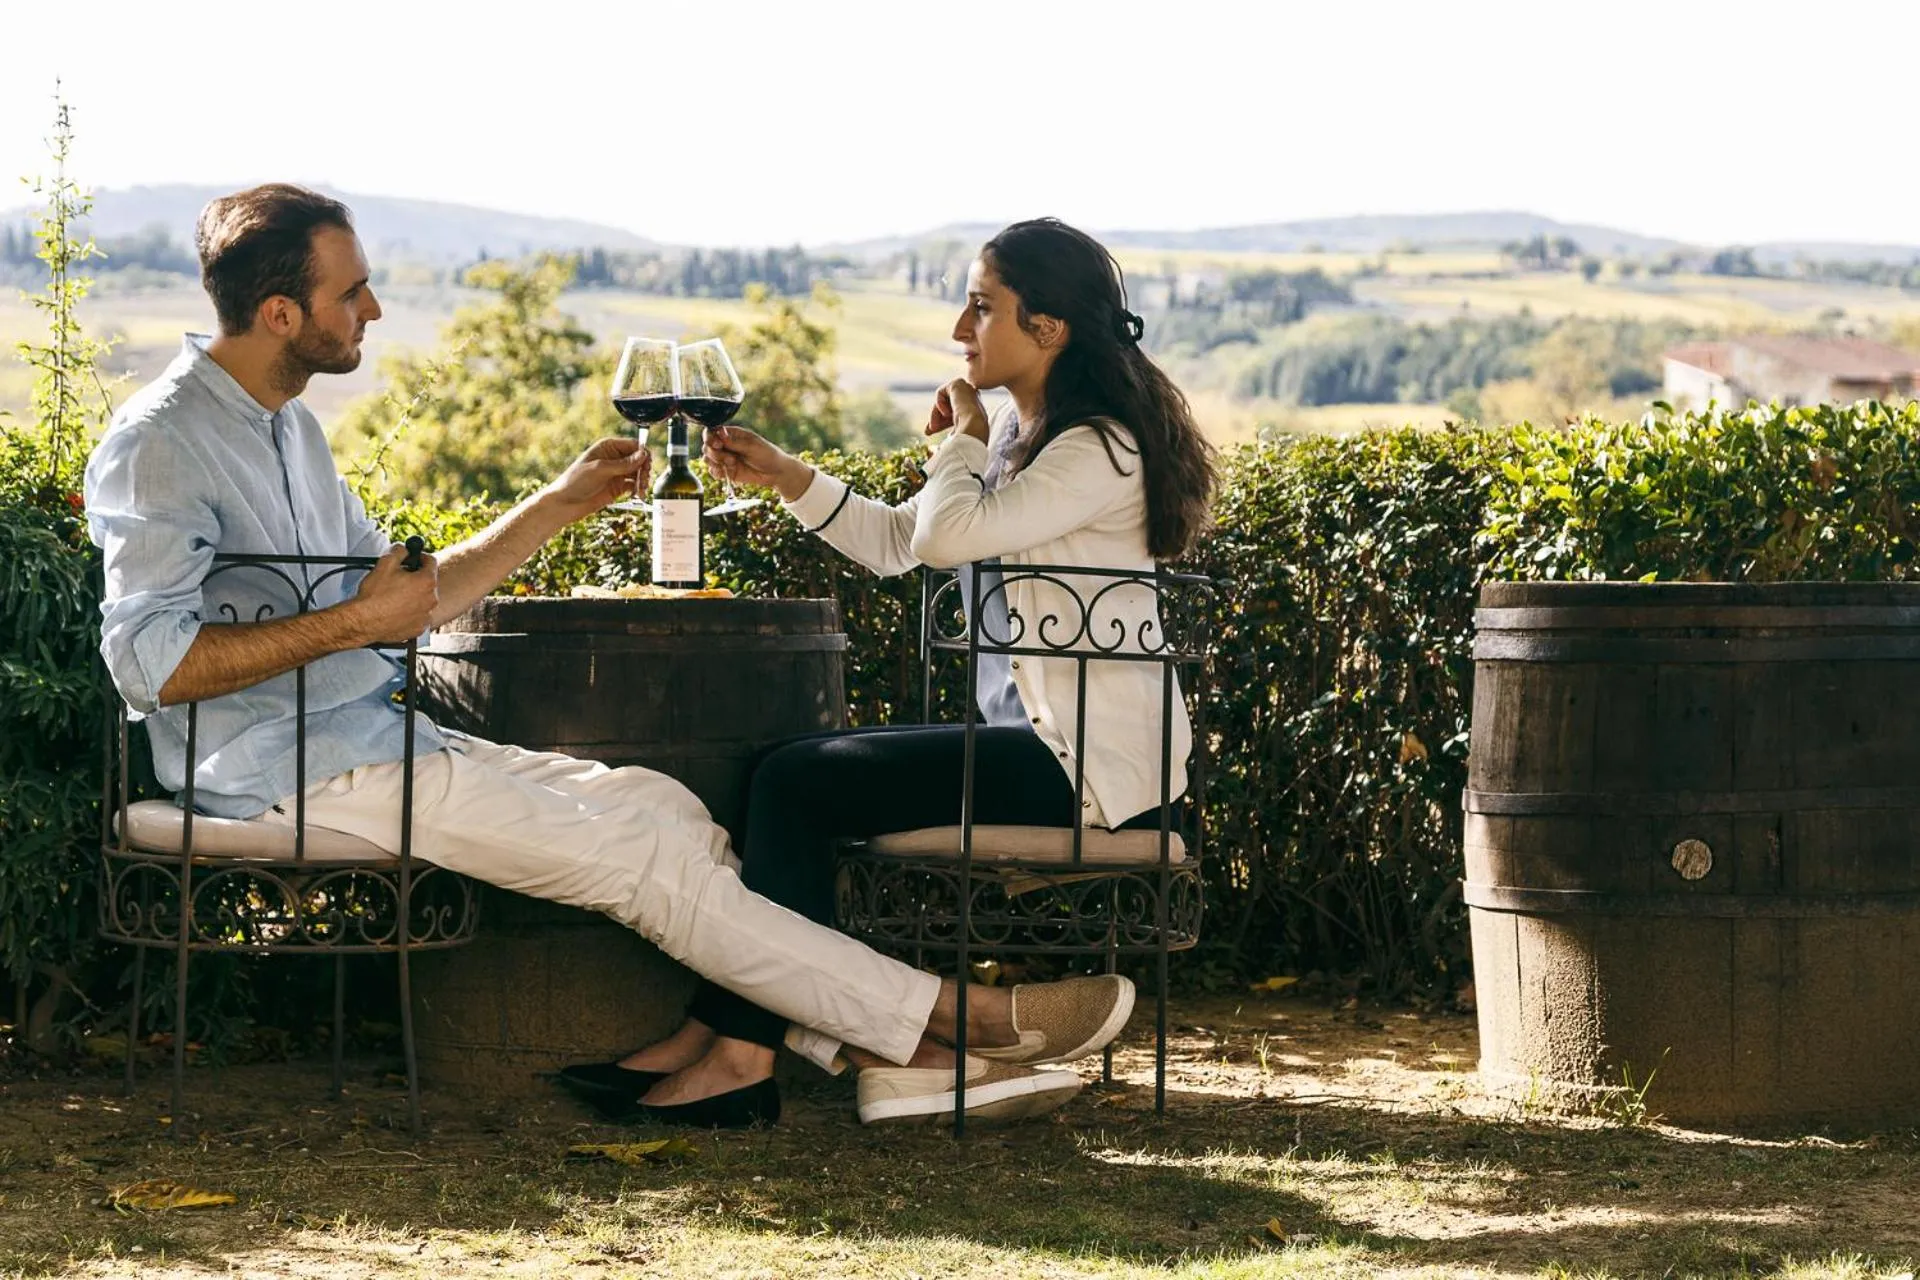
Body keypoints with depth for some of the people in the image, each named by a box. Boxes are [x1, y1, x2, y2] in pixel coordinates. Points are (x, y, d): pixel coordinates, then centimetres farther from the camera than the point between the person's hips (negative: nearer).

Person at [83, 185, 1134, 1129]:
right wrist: (349, 624, -19)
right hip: (292, 777, -9)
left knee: (661, 808, -6)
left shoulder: (286, 427, 18)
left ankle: (891, 1055, -13)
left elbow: (406, 596, 24)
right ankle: (958, 1014, -10)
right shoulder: (161, 445, -12)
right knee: (633, 855, -14)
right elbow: (147, 661, -22)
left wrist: (563, 504, 19)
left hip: (375, 741, 9)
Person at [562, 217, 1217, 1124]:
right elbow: (897, 542, 22)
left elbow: (948, 536, -24)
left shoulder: (1101, 450, -15)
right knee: (794, 770, -1)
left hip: (1091, 761, -10)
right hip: (1034, 734, 10)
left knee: (798, 783, -14)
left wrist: (962, 439, -5)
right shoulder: (1018, 436, 16)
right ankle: (720, 1029, -4)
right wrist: (781, 475, 12)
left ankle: (740, 1041, -7)